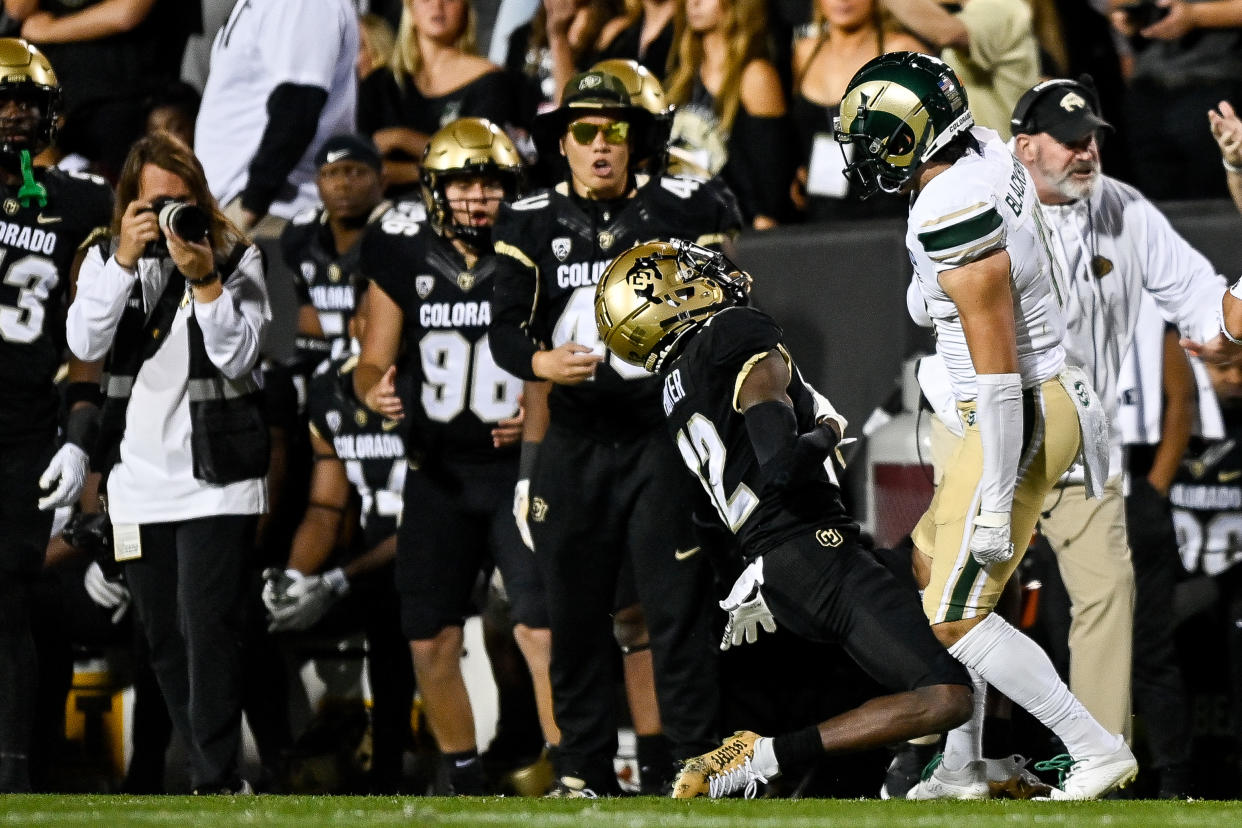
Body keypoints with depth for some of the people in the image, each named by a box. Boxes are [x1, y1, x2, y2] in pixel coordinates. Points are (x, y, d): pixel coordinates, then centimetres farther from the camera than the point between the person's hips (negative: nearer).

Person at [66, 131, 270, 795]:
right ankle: (211, 769, 19)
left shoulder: (237, 258, -1)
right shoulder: (105, 260, 7)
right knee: (163, 638, 9)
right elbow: (85, 342, -9)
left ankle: (216, 778, -14)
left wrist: (205, 281, -21)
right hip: (139, 483, 4)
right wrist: (125, 260, -18)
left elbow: (239, 357, -10)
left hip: (216, 482, -4)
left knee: (208, 627, -15)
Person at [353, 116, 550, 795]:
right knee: (432, 643, 5)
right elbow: (373, 363, 9)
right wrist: (373, 390, -14)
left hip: (520, 467, -3)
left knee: (542, 633, -14)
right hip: (439, 477, 3)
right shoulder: (405, 262, 2)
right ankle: (464, 781, 21)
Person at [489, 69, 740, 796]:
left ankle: (697, 762, -4)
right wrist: (543, 362, -23)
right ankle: (584, 770, 12)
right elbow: (507, 329, -5)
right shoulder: (532, 224, 3)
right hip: (575, 440, 2)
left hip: (661, 432, -2)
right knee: (576, 612, 4)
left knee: (677, 610, -7)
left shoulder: (678, 209, -1)